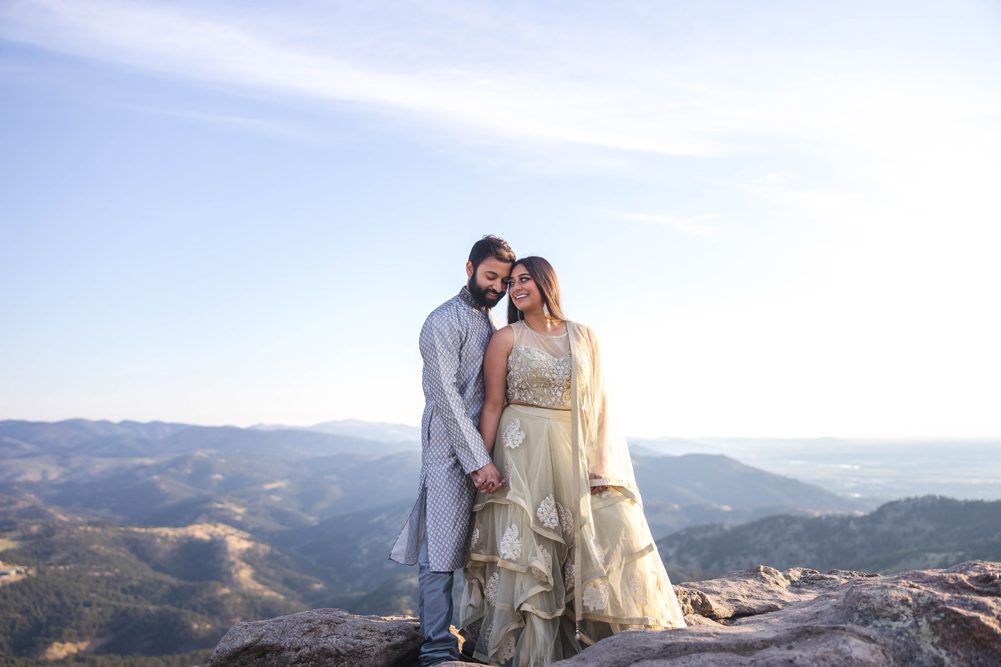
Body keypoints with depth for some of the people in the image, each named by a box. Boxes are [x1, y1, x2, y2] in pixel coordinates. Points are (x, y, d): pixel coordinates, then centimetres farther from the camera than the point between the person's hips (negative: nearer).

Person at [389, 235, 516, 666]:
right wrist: (478, 461, -17)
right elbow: (446, 396, -13)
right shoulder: (444, 322, -6)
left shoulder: (491, 324, 19)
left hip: (484, 450, 8)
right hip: (451, 451, -7)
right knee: (442, 550, -4)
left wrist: (489, 455, 9)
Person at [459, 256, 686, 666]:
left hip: (575, 455, 3)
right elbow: (493, 406, 0)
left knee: (609, 536, -1)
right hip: (523, 452, -2)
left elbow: (598, 401, 7)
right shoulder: (506, 339, 3)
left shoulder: (584, 337, 9)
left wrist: (600, 463, -3)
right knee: (526, 550, -2)